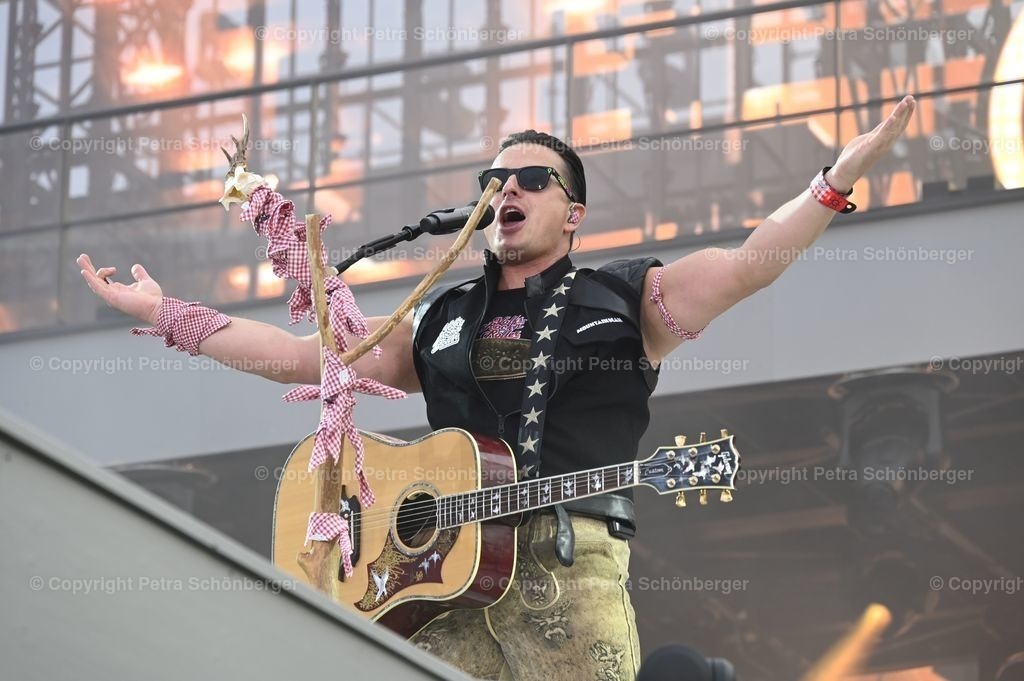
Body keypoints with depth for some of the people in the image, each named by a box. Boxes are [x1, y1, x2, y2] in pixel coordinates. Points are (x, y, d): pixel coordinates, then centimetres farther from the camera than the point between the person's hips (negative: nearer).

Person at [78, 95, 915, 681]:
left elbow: (749, 263, 0)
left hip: (571, 578, -3)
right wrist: (168, 315, 24)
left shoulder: (628, 299, 13)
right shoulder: (437, 324, 24)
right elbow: (299, 355, 25)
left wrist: (841, 178, -14)